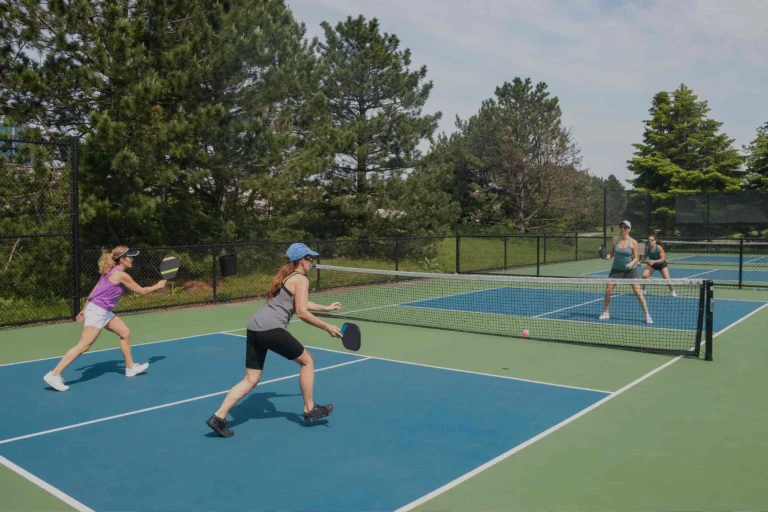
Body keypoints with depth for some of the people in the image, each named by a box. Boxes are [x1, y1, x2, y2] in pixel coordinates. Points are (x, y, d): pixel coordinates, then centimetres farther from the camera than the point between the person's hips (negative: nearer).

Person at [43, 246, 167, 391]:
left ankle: (130, 367, 25)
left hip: (104, 312, 10)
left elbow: (94, 291, 17)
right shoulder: (121, 275, -16)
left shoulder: (110, 272, 11)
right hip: (97, 311, -10)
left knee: (125, 333, 15)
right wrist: (157, 286, 8)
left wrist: (84, 310, 22)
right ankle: (54, 374, -11)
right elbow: (141, 291, -7)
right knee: (83, 346, -12)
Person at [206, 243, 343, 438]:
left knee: (251, 379, 12)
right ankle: (310, 410, 20)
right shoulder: (301, 279, -1)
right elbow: (301, 312, -9)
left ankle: (219, 417, 5)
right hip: (271, 329, -8)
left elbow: (299, 302, 40)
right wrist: (327, 327, -1)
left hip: (254, 328, 8)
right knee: (307, 360, 11)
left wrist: (326, 308, 48)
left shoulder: (284, 276, 26)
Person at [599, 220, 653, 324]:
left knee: (638, 292, -8)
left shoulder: (633, 242, -8)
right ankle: (606, 313, 16)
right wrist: (607, 256, -17)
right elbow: (611, 253, 5)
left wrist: (632, 263, -24)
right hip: (616, 269, 2)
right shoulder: (614, 240, -2)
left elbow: (636, 258, -3)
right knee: (608, 290, -3)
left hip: (630, 270, -2)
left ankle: (647, 315, 3)